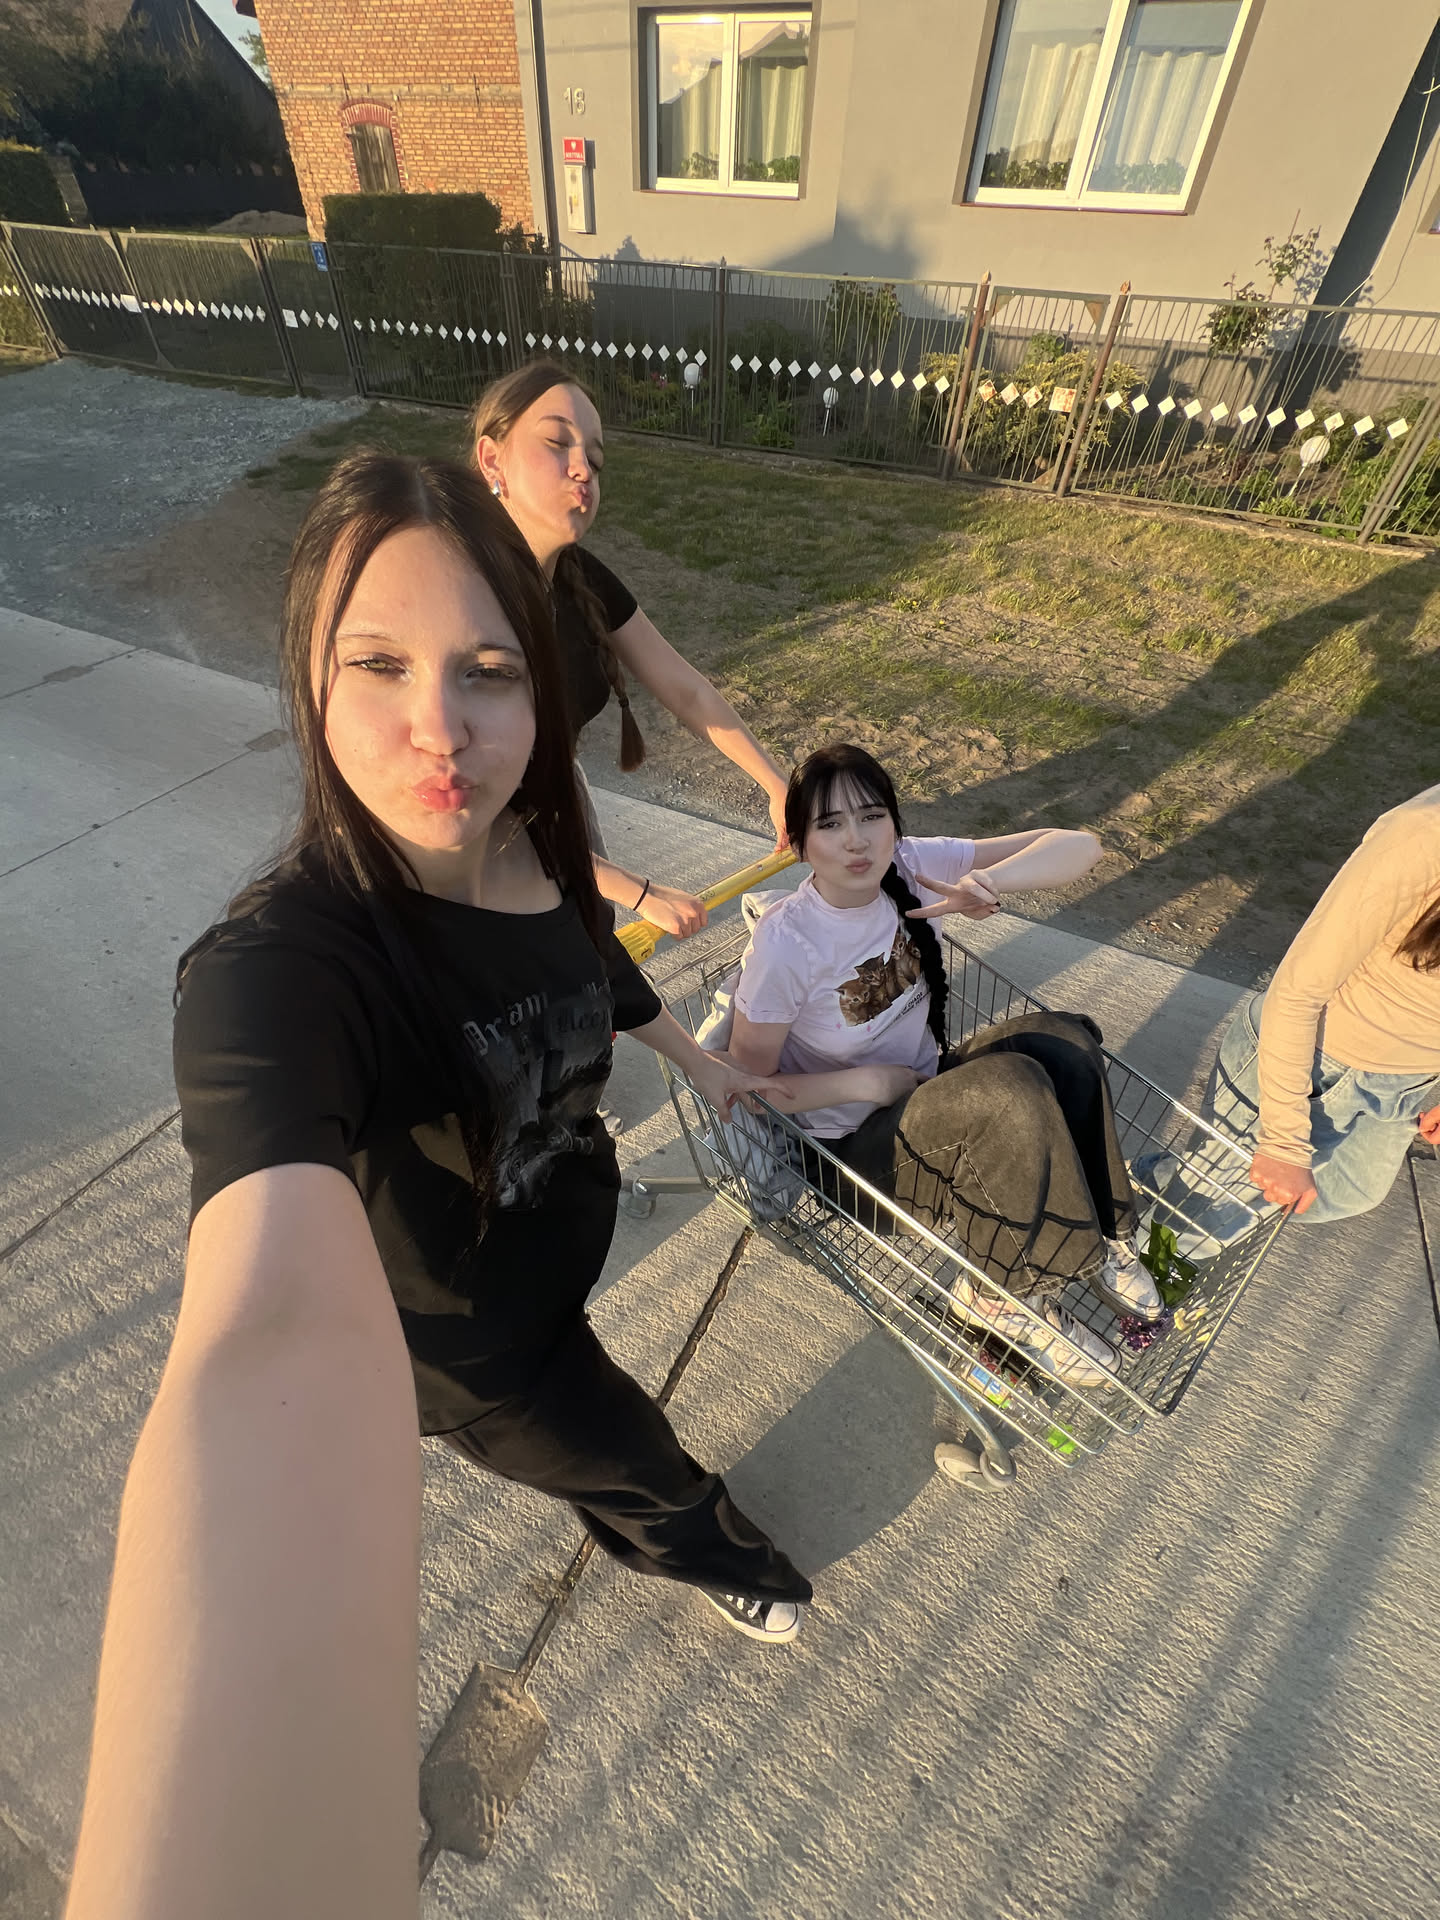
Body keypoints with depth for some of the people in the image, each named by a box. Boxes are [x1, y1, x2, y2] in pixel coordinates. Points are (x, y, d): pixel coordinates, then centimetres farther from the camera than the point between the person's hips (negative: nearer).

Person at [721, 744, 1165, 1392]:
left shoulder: (909, 866, -11)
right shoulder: (784, 942, -23)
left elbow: (1081, 845, -11)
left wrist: (988, 880, -30)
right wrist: (865, 1082, -22)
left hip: (925, 1090, 5)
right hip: (854, 1147, -5)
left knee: (1062, 1040, -20)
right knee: (1012, 1089, -28)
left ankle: (1093, 1239, -2)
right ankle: (1006, 1294, -6)